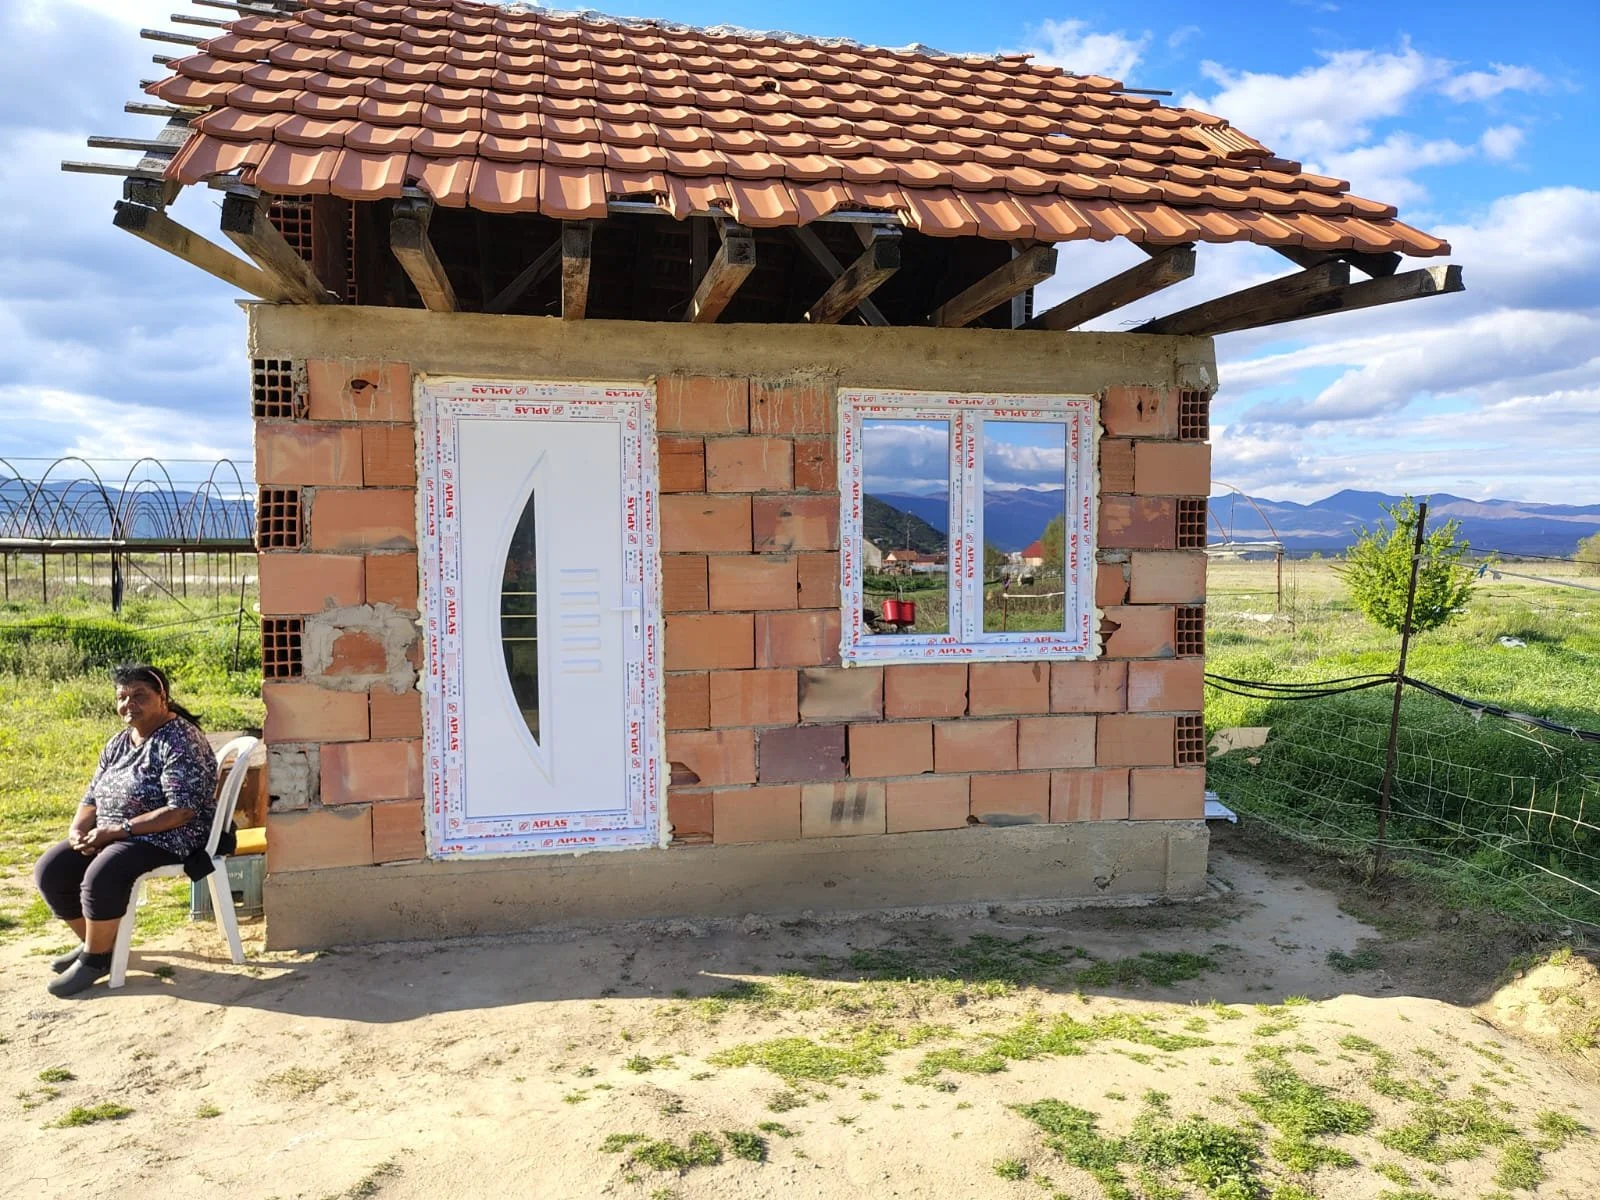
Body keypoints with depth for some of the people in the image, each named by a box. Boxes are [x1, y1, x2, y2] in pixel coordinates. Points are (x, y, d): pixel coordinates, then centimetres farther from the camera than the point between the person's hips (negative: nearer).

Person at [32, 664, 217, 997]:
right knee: (50, 870, -5)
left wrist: (117, 830, -23)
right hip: (110, 836, 9)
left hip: (167, 838, -9)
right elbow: (92, 797, 17)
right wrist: (78, 830, -5)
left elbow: (181, 811, -24)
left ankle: (95, 958, -6)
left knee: (101, 876, -30)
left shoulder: (180, 741, -16)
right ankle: (96, 942, 13)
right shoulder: (118, 743, 12)